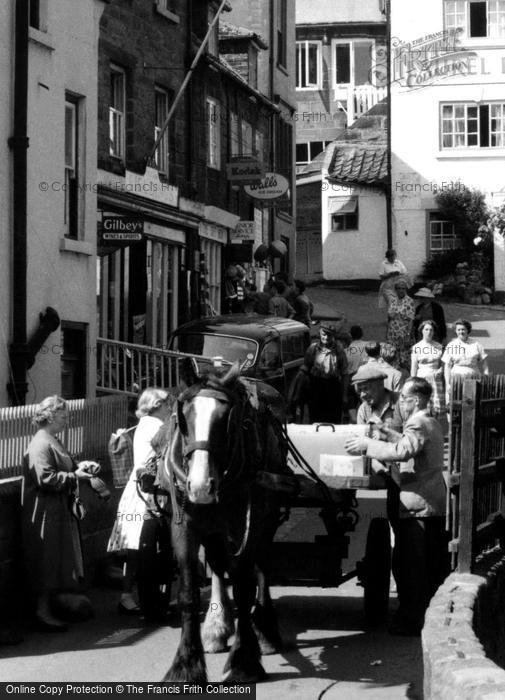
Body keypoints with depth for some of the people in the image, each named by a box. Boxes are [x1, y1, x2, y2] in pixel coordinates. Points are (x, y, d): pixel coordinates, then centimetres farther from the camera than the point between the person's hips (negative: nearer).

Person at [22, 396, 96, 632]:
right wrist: (75, 476, -21)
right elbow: (45, 478, -25)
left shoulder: (51, 441, 15)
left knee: (59, 562, 13)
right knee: (47, 561, -5)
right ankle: (42, 611, 1)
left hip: (59, 510, 10)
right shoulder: (40, 444, -18)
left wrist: (79, 466, 8)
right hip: (45, 513, -10)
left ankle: (49, 607, 20)